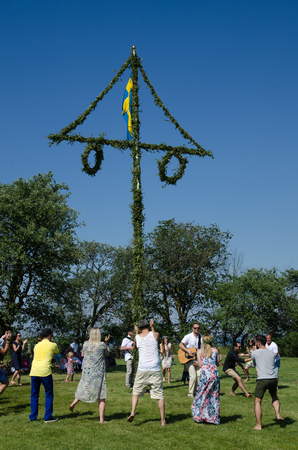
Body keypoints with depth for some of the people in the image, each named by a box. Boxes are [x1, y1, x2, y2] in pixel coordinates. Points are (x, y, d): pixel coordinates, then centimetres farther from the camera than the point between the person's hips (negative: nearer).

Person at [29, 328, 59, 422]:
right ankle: (48, 416, 5)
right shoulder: (52, 345, 4)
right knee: (49, 394, 6)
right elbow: (57, 352, 24)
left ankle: (33, 416, 16)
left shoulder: (37, 345, 16)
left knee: (34, 395, 13)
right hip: (45, 372, -5)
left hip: (34, 372, 5)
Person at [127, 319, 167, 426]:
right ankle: (163, 420, 7)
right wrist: (152, 327, 34)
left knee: (136, 392, 16)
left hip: (142, 370, 1)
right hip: (155, 370, -1)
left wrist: (136, 332, 36)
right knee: (160, 395, 6)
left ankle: (133, 411, -5)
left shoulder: (137, 337, 5)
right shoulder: (155, 335, 1)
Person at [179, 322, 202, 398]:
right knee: (193, 376, -14)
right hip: (189, 358, -5)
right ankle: (190, 394, -4)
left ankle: (196, 392, 19)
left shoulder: (201, 337, 9)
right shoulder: (188, 336, -6)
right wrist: (187, 351, -23)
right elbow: (180, 344, -12)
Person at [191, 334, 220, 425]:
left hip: (205, 374, -1)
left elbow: (200, 365, 0)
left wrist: (197, 364, 21)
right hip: (215, 373, 2)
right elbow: (218, 364, 15)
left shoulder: (199, 352, 4)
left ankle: (200, 416, 11)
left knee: (202, 395, 9)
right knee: (214, 396, 8)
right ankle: (214, 418, 12)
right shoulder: (215, 350, 9)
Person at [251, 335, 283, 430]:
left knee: (257, 402, 2)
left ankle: (259, 425, -1)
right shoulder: (272, 353, 12)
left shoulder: (255, 353, 0)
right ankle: (278, 414, 12)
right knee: (274, 396, 30)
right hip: (273, 379, 5)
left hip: (262, 379, -5)